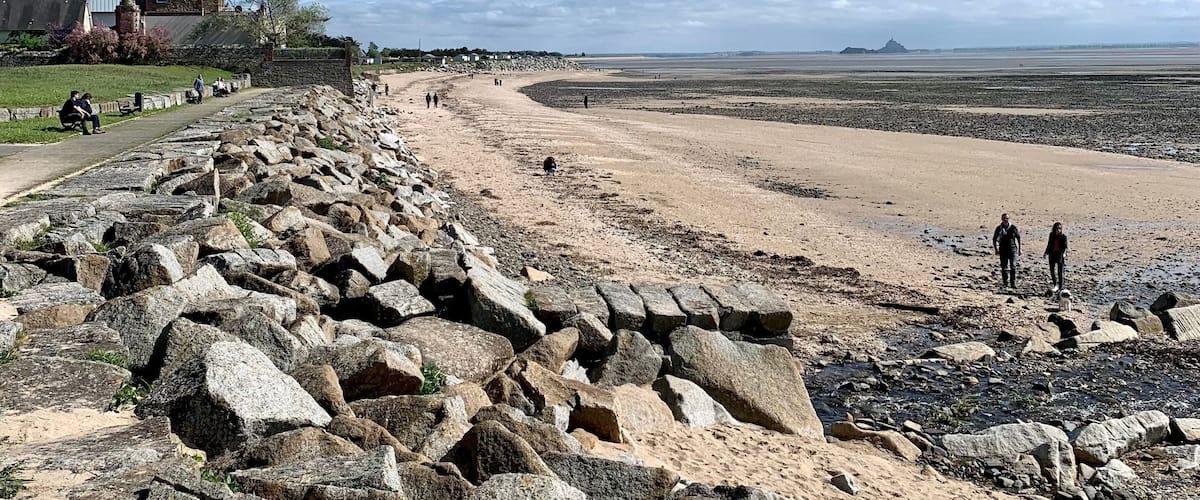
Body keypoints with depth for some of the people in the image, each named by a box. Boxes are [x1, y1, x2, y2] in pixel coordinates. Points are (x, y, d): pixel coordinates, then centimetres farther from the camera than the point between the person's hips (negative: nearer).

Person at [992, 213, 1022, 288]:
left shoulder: (1013, 227, -1)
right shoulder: (999, 228, 2)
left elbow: (1018, 238, 7)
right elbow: (994, 239, 11)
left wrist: (1019, 249, 6)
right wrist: (996, 249, 2)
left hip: (1012, 249, -1)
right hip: (1003, 250, 1)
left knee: (1013, 266, -12)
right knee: (1004, 267, 3)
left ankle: (1013, 283, -10)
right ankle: (1006, 283, 12)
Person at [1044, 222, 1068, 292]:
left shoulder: (1063, 236, -7)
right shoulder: (1052, 235, 4)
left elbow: (1065, 246, -10)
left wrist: (1064, 253, -27)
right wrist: (1046, 253, 16)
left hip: (1060, 255, -4)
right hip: (1052, 254, 4)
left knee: (1059, 272, -2)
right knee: (1052, 271, 5)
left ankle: (1060, 288, 5)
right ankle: (1055, 285, 22)